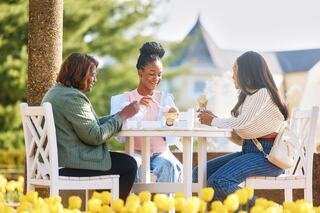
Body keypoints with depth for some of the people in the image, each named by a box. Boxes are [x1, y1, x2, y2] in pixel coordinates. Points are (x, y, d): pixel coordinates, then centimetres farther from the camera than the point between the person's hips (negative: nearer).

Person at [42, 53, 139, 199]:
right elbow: (95, 136, -19)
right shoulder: (72, 97, -17)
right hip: (70, 165, -11)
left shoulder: (56, 92, 17)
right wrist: (122, 116, -9)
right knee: (128, 165, -3)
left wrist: (121, 115, 7)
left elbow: (90, 123, 15)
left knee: (126, 162, 19)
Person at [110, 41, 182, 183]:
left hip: (160, 153, 2)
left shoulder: (165, 99, 11)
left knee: (169, 165, -32)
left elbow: (171, 140, 4)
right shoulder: (123, 99, 6)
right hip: (136, 153, -1)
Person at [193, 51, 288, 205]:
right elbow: (238, 132, 15)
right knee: (199, 174, -4)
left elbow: (243, 123, -18)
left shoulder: (263, 93, -8)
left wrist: (214, 121, -5)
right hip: (249, 151, 9)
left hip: (266, 154, -9)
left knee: (218, 181, -28)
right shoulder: (249, 95, 19)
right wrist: (213, 119, 7)